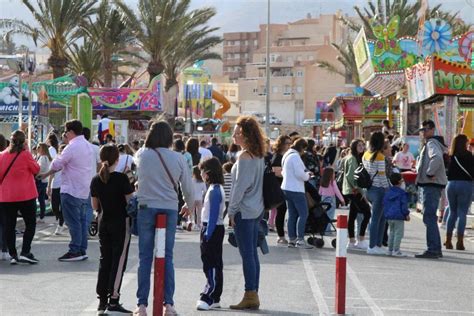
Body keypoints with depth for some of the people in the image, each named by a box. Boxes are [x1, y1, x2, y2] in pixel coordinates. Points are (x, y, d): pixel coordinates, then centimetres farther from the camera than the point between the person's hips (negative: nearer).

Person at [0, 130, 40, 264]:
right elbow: (36, 169, 0)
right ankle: (25, 252, -5)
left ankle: (13, 255, 7)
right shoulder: (25, 154, -9)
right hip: (25, 195, -4)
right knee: (30, 224, 5)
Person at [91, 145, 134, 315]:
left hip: (104, 223, 5)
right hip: (121, 223, -5)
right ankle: (113, 301, -4)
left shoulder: (96, 180, 1)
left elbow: (95, 206, 8)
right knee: (119, 261, 0)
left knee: (104, 260, 11)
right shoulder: (121, 178, -15)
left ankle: (102, 301, 12)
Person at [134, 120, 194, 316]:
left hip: (146, 208, 0)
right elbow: (187, 187, 5)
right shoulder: (178, 158, -2)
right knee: (167, 257, 8)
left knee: (145, 257, 4)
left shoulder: (142, 156, -3)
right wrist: (189, 205, 23)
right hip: (170, 210, 1)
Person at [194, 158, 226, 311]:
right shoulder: (215, 188, 13)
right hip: (213, 229, 10)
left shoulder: (215, 190, -17)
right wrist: (205, 232, 17)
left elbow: (214, 214, -21)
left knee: (212, 265, -8)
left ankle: (209, 298, -6)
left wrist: (207, 235, -22)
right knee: (214, 265, 12)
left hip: (213, 230, -10)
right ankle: (213, 298, 18)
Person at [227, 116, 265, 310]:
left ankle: (250, 296, -4)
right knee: (252, 254, 11)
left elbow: (240, 186, -16)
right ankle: (253, 295, 15)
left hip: (244, 210, -9)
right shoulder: (259, 156, 12)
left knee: (247, 255, -6)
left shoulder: (245, 156, -14)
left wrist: (232, 210, -10)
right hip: (256, 210, 9)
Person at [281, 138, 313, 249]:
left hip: (287, 188, 10)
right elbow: (299, 173, -21)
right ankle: (300, 239, -10)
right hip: (296, 190, -10)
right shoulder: (295, 156, -15)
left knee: (292, 214, 12)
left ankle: (291, 239, 13)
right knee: (303, 214, -7)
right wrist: (307, 175, 0)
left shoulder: (286, 155, 15)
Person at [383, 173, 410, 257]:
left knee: (392, 233, 16)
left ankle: (390, 250, 18)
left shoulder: (388, 192, 10)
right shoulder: (402, 193, -9)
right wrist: (406, 214, -2)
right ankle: (396, 251, -6)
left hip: (389, 216, 7)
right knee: (398, 233, -3)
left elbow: (385, 204, 14)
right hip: (398, 216, -7)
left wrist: (386, 214, 22)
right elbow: (404, 205, -11)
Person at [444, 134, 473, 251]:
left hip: (451, 184, 4)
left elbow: (446, 172, 6)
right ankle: (460, 242, -4)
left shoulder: (450, 156, 3)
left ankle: (448, 240, 13)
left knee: (452, 212, 14)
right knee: (462, 213, 0)